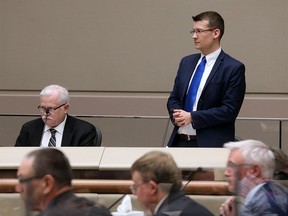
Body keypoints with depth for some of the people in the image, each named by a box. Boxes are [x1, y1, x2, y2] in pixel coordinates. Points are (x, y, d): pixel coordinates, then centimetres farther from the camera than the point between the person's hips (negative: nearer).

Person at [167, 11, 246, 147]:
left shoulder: (233, 68, -6)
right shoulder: (186, 62, 14)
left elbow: (229, 110, -12)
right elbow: (174, 98, 19)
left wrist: (192, 117, -16)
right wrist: (176, 115, -5)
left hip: (211, 144, -5)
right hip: (180, 141, 5)